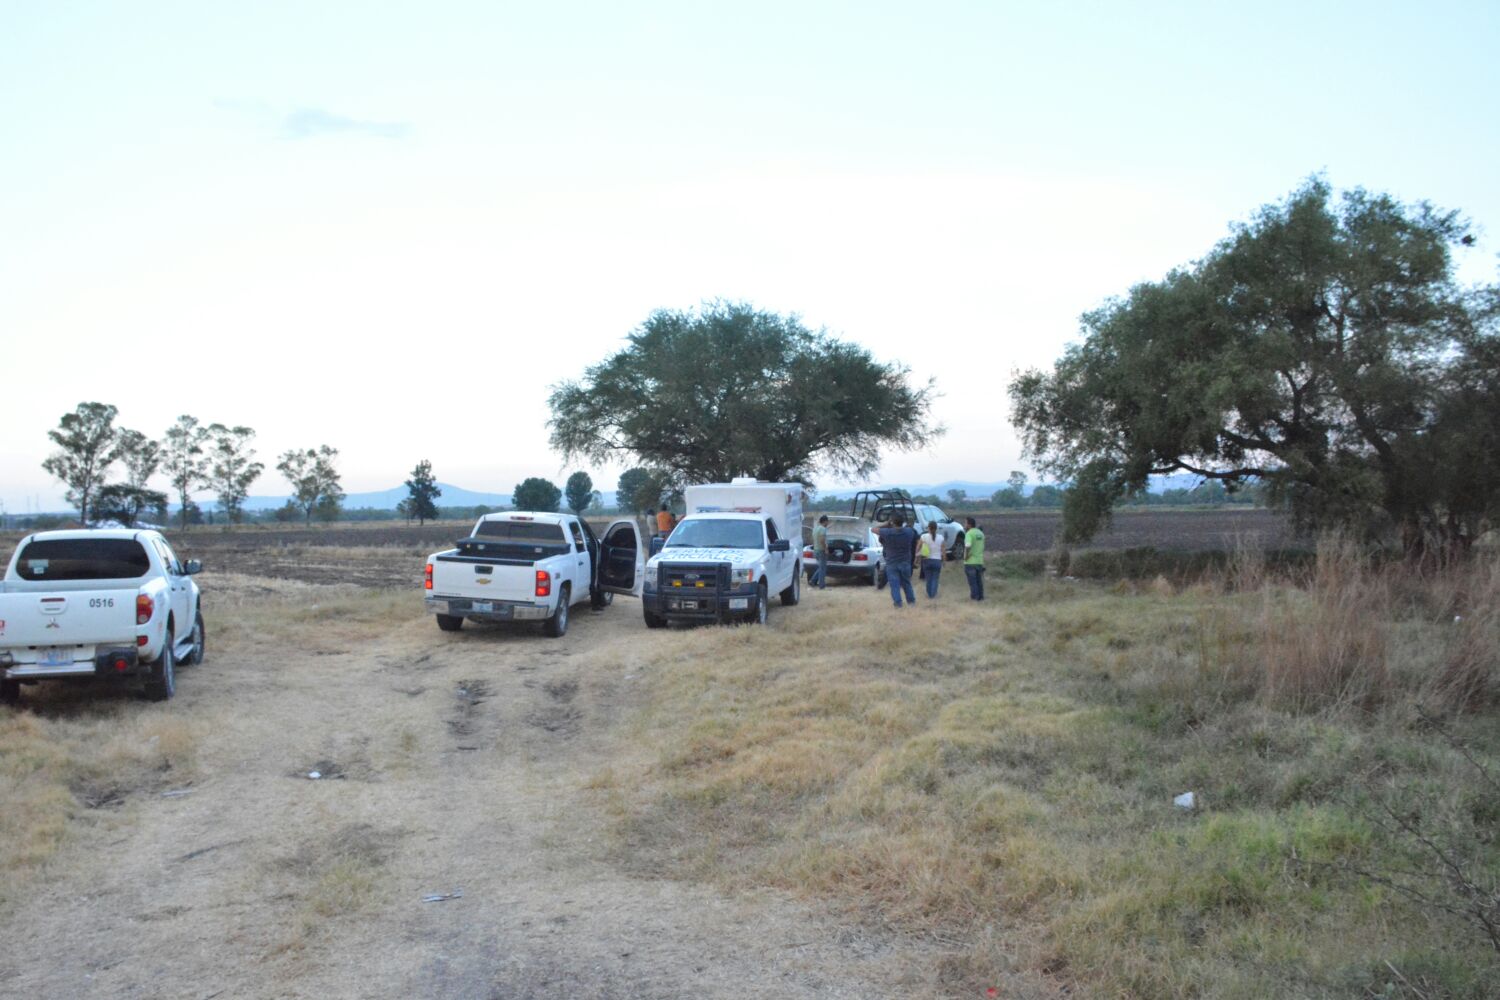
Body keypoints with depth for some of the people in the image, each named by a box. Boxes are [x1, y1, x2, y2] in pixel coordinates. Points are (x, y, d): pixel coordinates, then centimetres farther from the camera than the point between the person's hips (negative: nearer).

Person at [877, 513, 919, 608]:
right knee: (906, 583, 18)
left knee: (894, 584, 3)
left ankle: (898, 602, 0)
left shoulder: (887, 532, -17)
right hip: (905, 562, 3)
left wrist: (886, 524, 3)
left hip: (891, 563, -3)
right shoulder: (909, 532, -8)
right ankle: (911, 600, 26)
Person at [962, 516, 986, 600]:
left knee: (972, 581, -1)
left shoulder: (969, 533, -14)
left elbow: (968, 546, -29)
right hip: (979, 561, 7)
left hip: (970, 561, -7)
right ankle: (980, 596, 14)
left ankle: (974, 596, 0)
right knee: (979, 580, 12)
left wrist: (966, 556, -17)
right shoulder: (981, 533, 11)